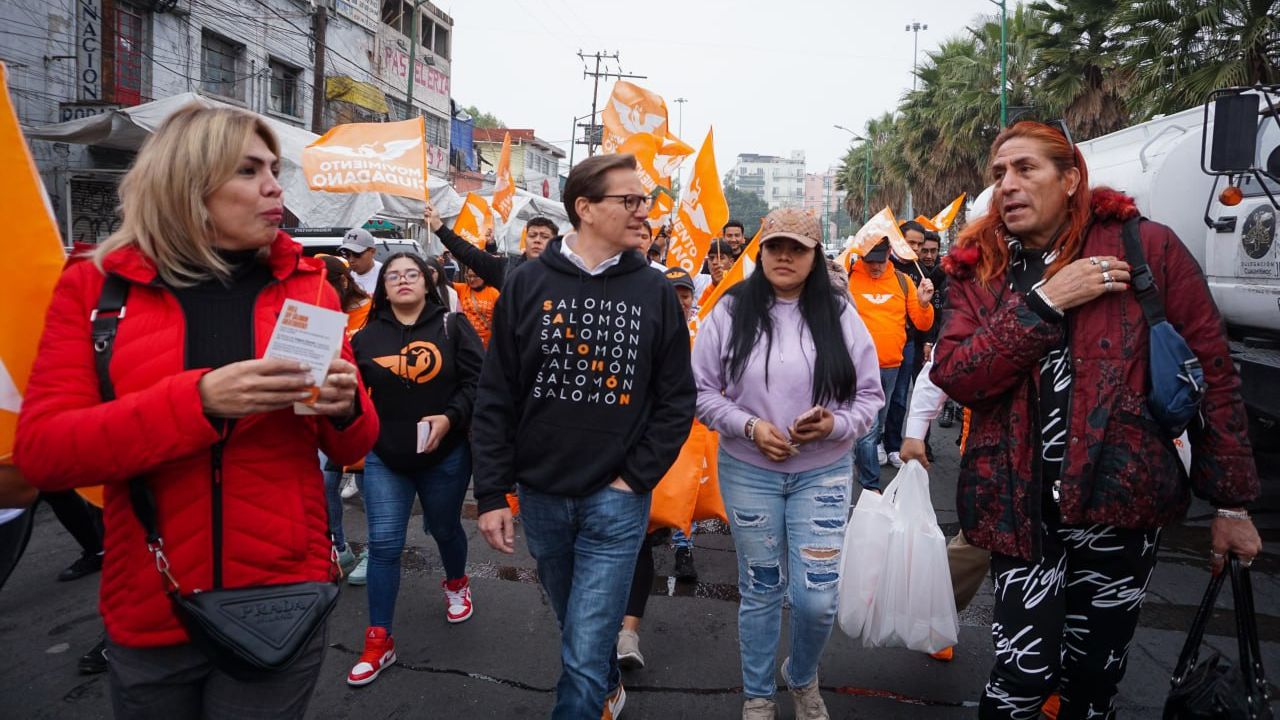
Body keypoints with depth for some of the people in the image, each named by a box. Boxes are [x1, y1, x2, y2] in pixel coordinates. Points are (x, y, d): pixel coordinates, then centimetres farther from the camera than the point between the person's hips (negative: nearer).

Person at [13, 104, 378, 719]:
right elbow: (40, 451, -12)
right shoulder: (96, 286, -2)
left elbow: (351, 448, 5)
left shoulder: (306, 286, 0)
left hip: (284, 604, 0)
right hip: (148, 617, 1)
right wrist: (199, 400, -26)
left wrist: (343, 409, -18)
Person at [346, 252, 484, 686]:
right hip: (384, 458, 1)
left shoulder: (452, 326, -6)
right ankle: (379, 641, 9)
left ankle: (456, 584, 51)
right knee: (383, 544, -1)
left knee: (444, 529, 19)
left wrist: (450, 417, -25)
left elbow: (478, 380, -12)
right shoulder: (367, 337, 0)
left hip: (445, 455, -1)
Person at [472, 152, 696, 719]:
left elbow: (677, 400, 0)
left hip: (616, 501, -2)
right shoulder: (528, 283, -4)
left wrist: (635, 478, -8)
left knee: (585, 654, -3)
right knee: (575, 624, 24)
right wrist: (491, 492, -6)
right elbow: (495, 397, -3)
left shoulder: (655, 291, -4)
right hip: (540, 496, 2)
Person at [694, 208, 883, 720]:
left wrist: (835, 424, -18)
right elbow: (701, 390, -2)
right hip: (747, 472, 0)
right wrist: (748, 426, -16)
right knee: (760, 590, 12)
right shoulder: (731, 311, -3)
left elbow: (870, 395, 2)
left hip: (823, 473, 1)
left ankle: (802, 679, 33)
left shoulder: (841, 314, -1)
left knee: (817, 599, 0)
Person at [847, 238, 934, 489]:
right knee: (868, 428, -8)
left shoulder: (903, 281, 7)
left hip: (891, 366, 5)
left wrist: (924, 303, -9)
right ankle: (871, 487, -1)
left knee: (877, 424, 20)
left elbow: (923, 324, 8)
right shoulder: (847, 279, -5)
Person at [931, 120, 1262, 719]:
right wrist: (1044, 301, -17)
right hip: (1023, 505, 1)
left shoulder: (1148, 248, -2)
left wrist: (1231, 502, 1)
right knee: (1025, 671, -4)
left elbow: (1213, 373, 0)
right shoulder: (977, 272, 4)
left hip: (1121, 498, 0)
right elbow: (954, 376, -10)